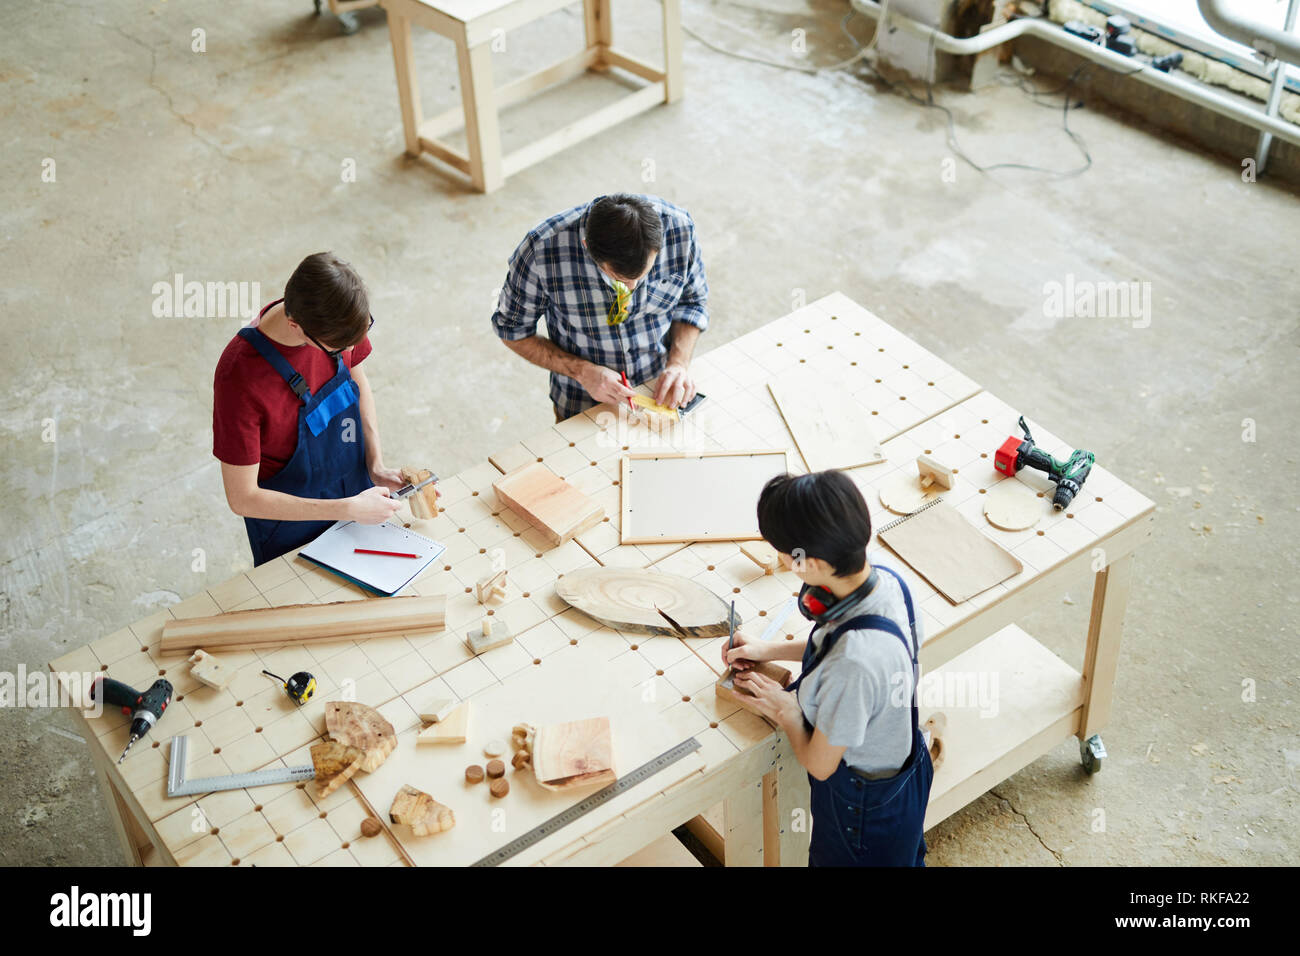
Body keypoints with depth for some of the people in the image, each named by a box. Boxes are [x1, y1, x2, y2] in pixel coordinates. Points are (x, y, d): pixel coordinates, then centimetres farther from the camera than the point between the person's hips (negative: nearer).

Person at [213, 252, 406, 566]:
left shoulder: (336, 322, -20)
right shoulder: (239, 377, -37)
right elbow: (242, 498, -30)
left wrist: (376, 466, -9)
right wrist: (348, 509, -31)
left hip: (355, 491, 5)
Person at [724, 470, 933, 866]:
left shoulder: (853, 664, -44)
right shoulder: (885, 579, -19)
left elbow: (820, 764, -26)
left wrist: (786, 711, -9)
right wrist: (769, 649, 6)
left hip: (865, 810, -7)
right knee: (904, 856, 32)